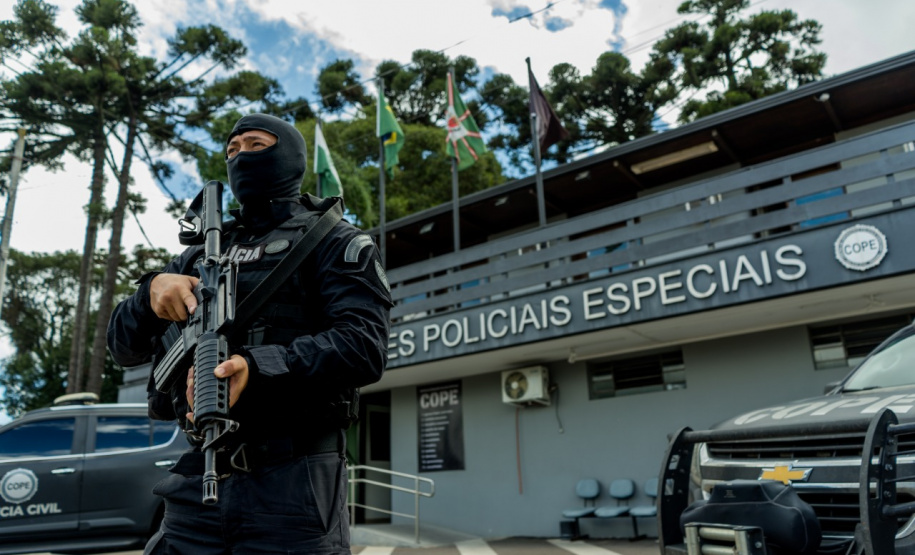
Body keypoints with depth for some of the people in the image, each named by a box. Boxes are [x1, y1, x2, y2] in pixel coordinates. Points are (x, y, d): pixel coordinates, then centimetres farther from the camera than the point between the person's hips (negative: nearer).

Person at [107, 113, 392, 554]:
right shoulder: (202, 254, 20)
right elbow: (123, 346, 18)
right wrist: (152, 289, -5)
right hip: (196, 481, 5)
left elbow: (364, 345, -13)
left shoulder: (333, 241, 3)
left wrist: (257, 368, -28)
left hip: (292, 484, -4)